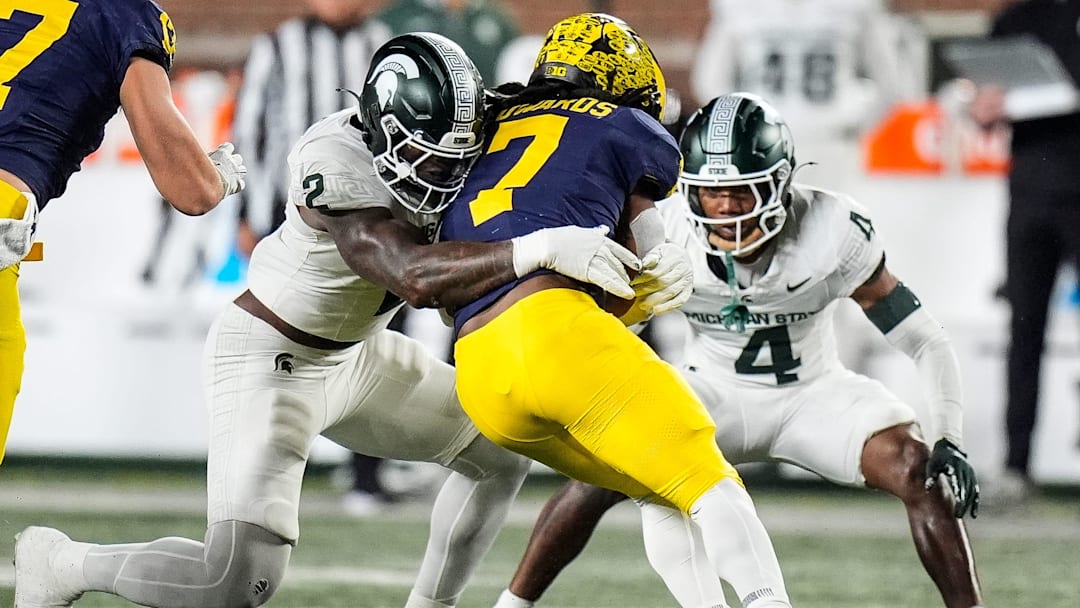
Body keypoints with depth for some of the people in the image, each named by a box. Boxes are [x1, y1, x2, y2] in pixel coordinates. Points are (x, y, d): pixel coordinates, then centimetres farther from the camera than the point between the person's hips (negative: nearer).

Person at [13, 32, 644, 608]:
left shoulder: (433, 139, -9)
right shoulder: (338, 162, -34)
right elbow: (412, 275, -45)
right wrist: (540, 249, -52)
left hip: (352, 357, 9)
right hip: (270, 362, -9)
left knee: (499, 454, 14)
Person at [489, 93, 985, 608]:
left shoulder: (834, 233, -24)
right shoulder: (663, 237, -21)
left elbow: (927, 343, -17)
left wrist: (950, 440, -29)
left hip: (812, 392, 0)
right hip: (714, 391, 1)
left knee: (921, 474, -24)